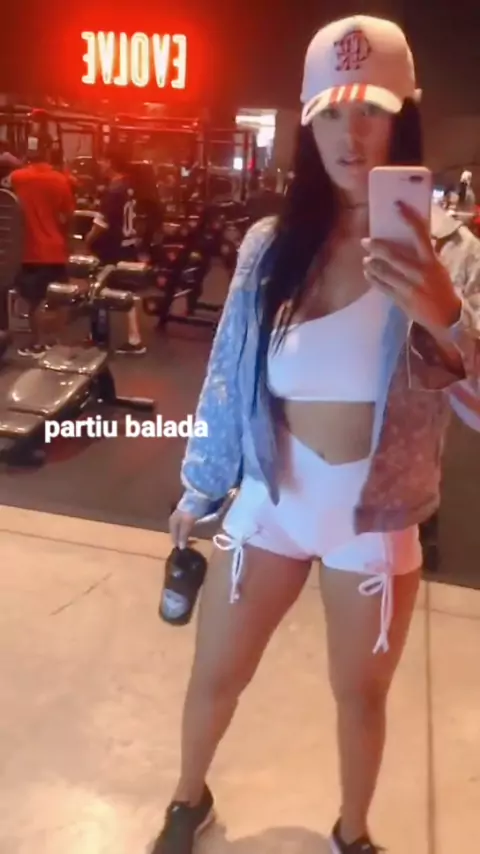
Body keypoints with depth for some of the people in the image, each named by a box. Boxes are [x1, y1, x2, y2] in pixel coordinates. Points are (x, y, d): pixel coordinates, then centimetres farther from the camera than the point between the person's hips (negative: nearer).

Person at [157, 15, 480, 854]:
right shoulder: (269, 244, -8)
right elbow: (229, 375, 0)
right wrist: (197, 490, 9)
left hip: (376, 522, -1)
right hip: (268, 503, 2)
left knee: (361, 695, 19)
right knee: (214, 676, 17)